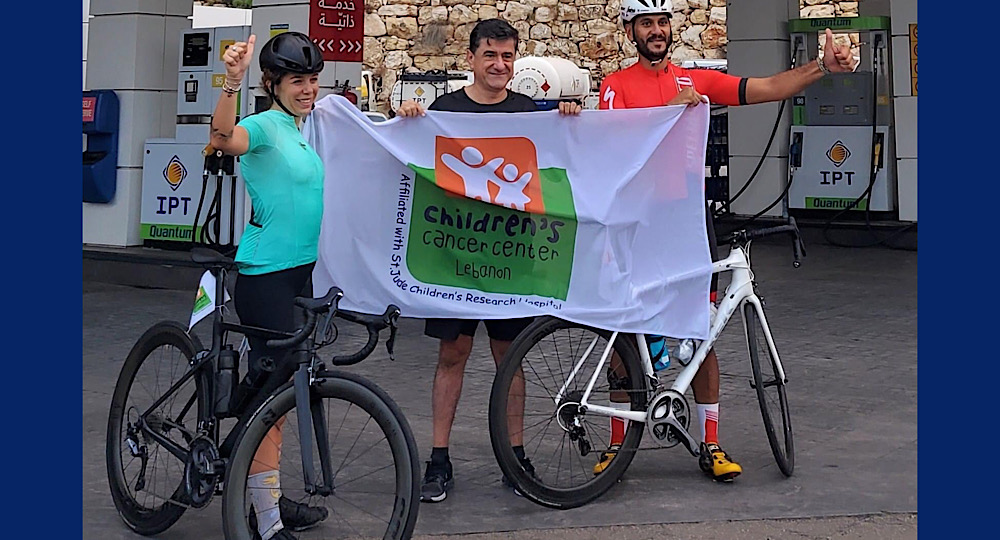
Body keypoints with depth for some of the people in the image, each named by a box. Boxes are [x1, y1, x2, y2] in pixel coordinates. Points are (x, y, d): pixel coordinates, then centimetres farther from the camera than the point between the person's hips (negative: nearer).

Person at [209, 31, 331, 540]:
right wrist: (232, 82, -51)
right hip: (264, 274, -9)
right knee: (272, 387, -8)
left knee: (282, 387, 15)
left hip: (300, 270, 9)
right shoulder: (263, 126, -11)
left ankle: (271, 499, 26)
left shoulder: (303, 132, 14)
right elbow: (224, 137, -34)